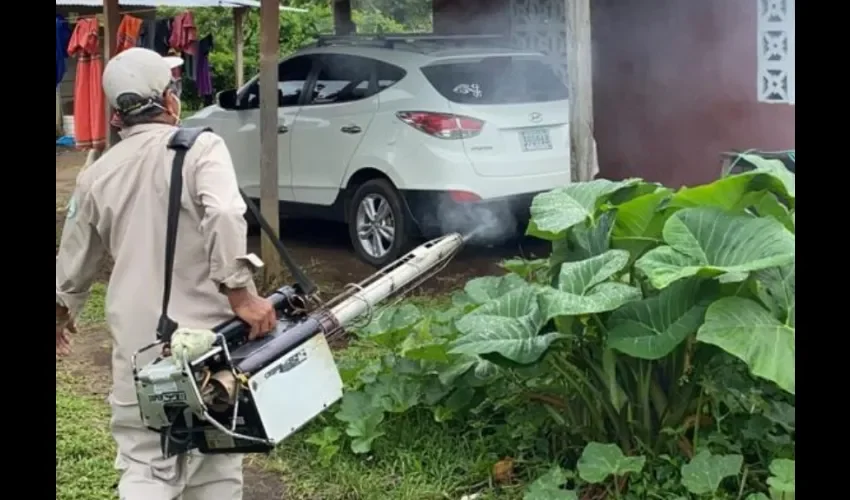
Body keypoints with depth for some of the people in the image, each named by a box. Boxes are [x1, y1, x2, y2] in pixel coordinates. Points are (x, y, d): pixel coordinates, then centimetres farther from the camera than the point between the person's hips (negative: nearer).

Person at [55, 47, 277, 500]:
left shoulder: (97, 174, 7)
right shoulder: (200, 147, -7)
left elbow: (73, 264, 18)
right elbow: (224, 218, -27)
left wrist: (62, 313, 35)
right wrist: (241, 294, -22)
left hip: (137, 346, 3)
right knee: (216, 461, 14)